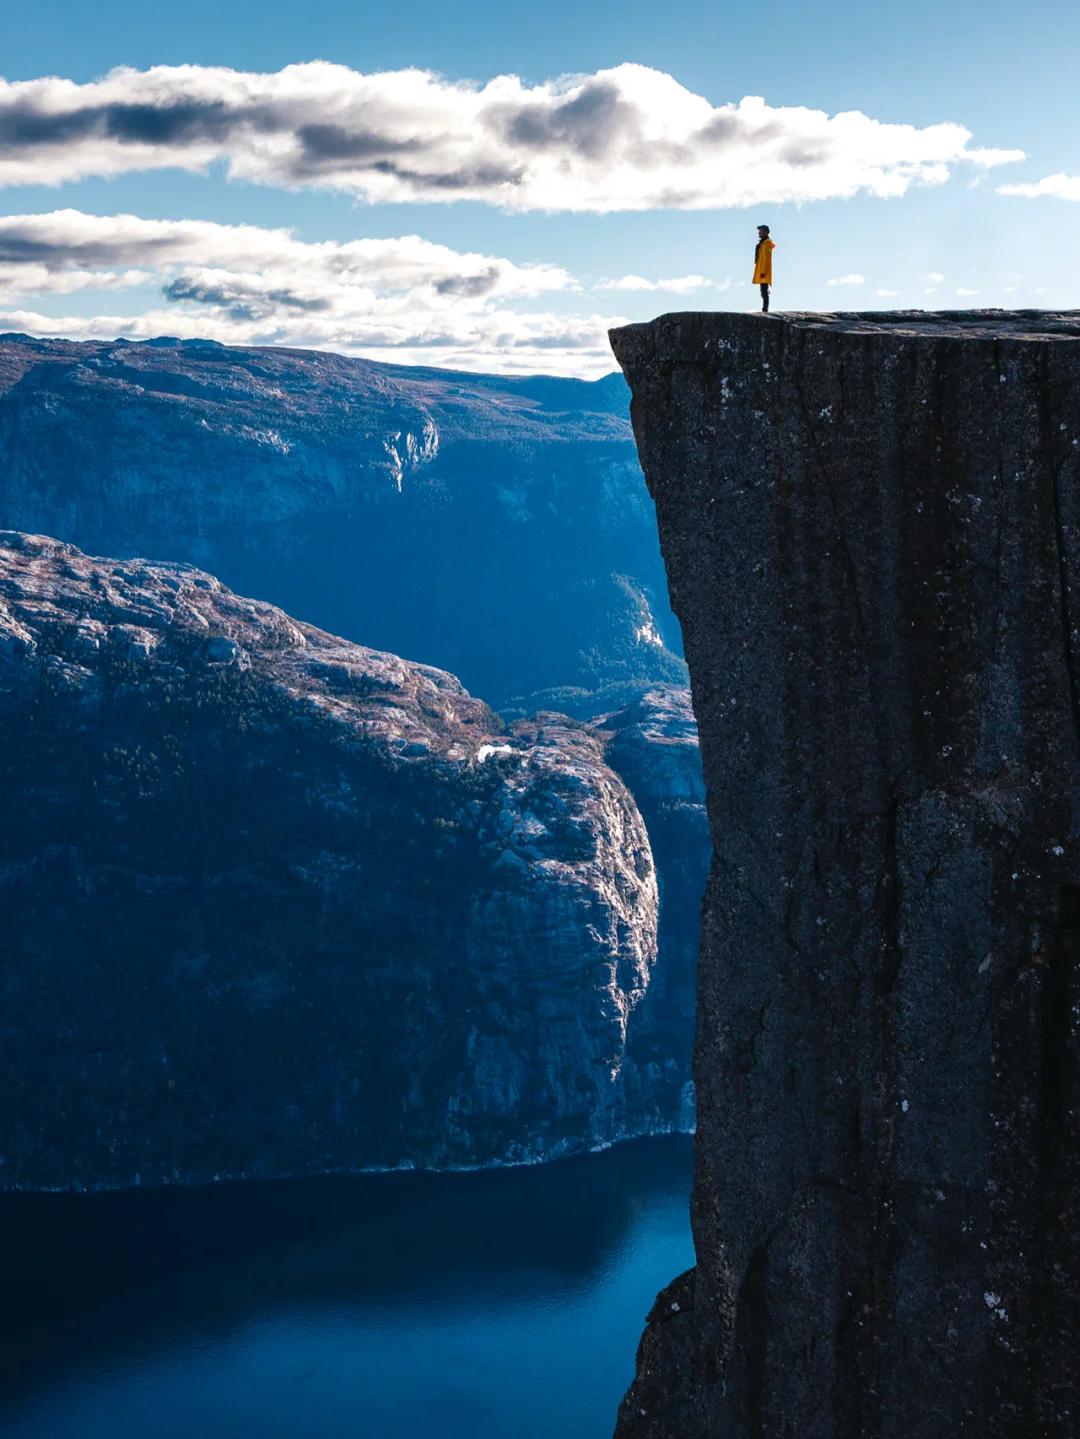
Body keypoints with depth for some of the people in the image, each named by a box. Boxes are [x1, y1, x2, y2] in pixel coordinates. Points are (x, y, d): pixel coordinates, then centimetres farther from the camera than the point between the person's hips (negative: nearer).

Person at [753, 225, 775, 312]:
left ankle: (765, 310, -18)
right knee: (764, 291, 11)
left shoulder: (766, 243, -12)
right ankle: (764, 309, 14)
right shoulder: (762, 243, 19)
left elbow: (766, 258, -18)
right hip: (761, 271, 10)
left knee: (764, 291, -13)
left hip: (764, 272, -10)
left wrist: (763, 271, -22)